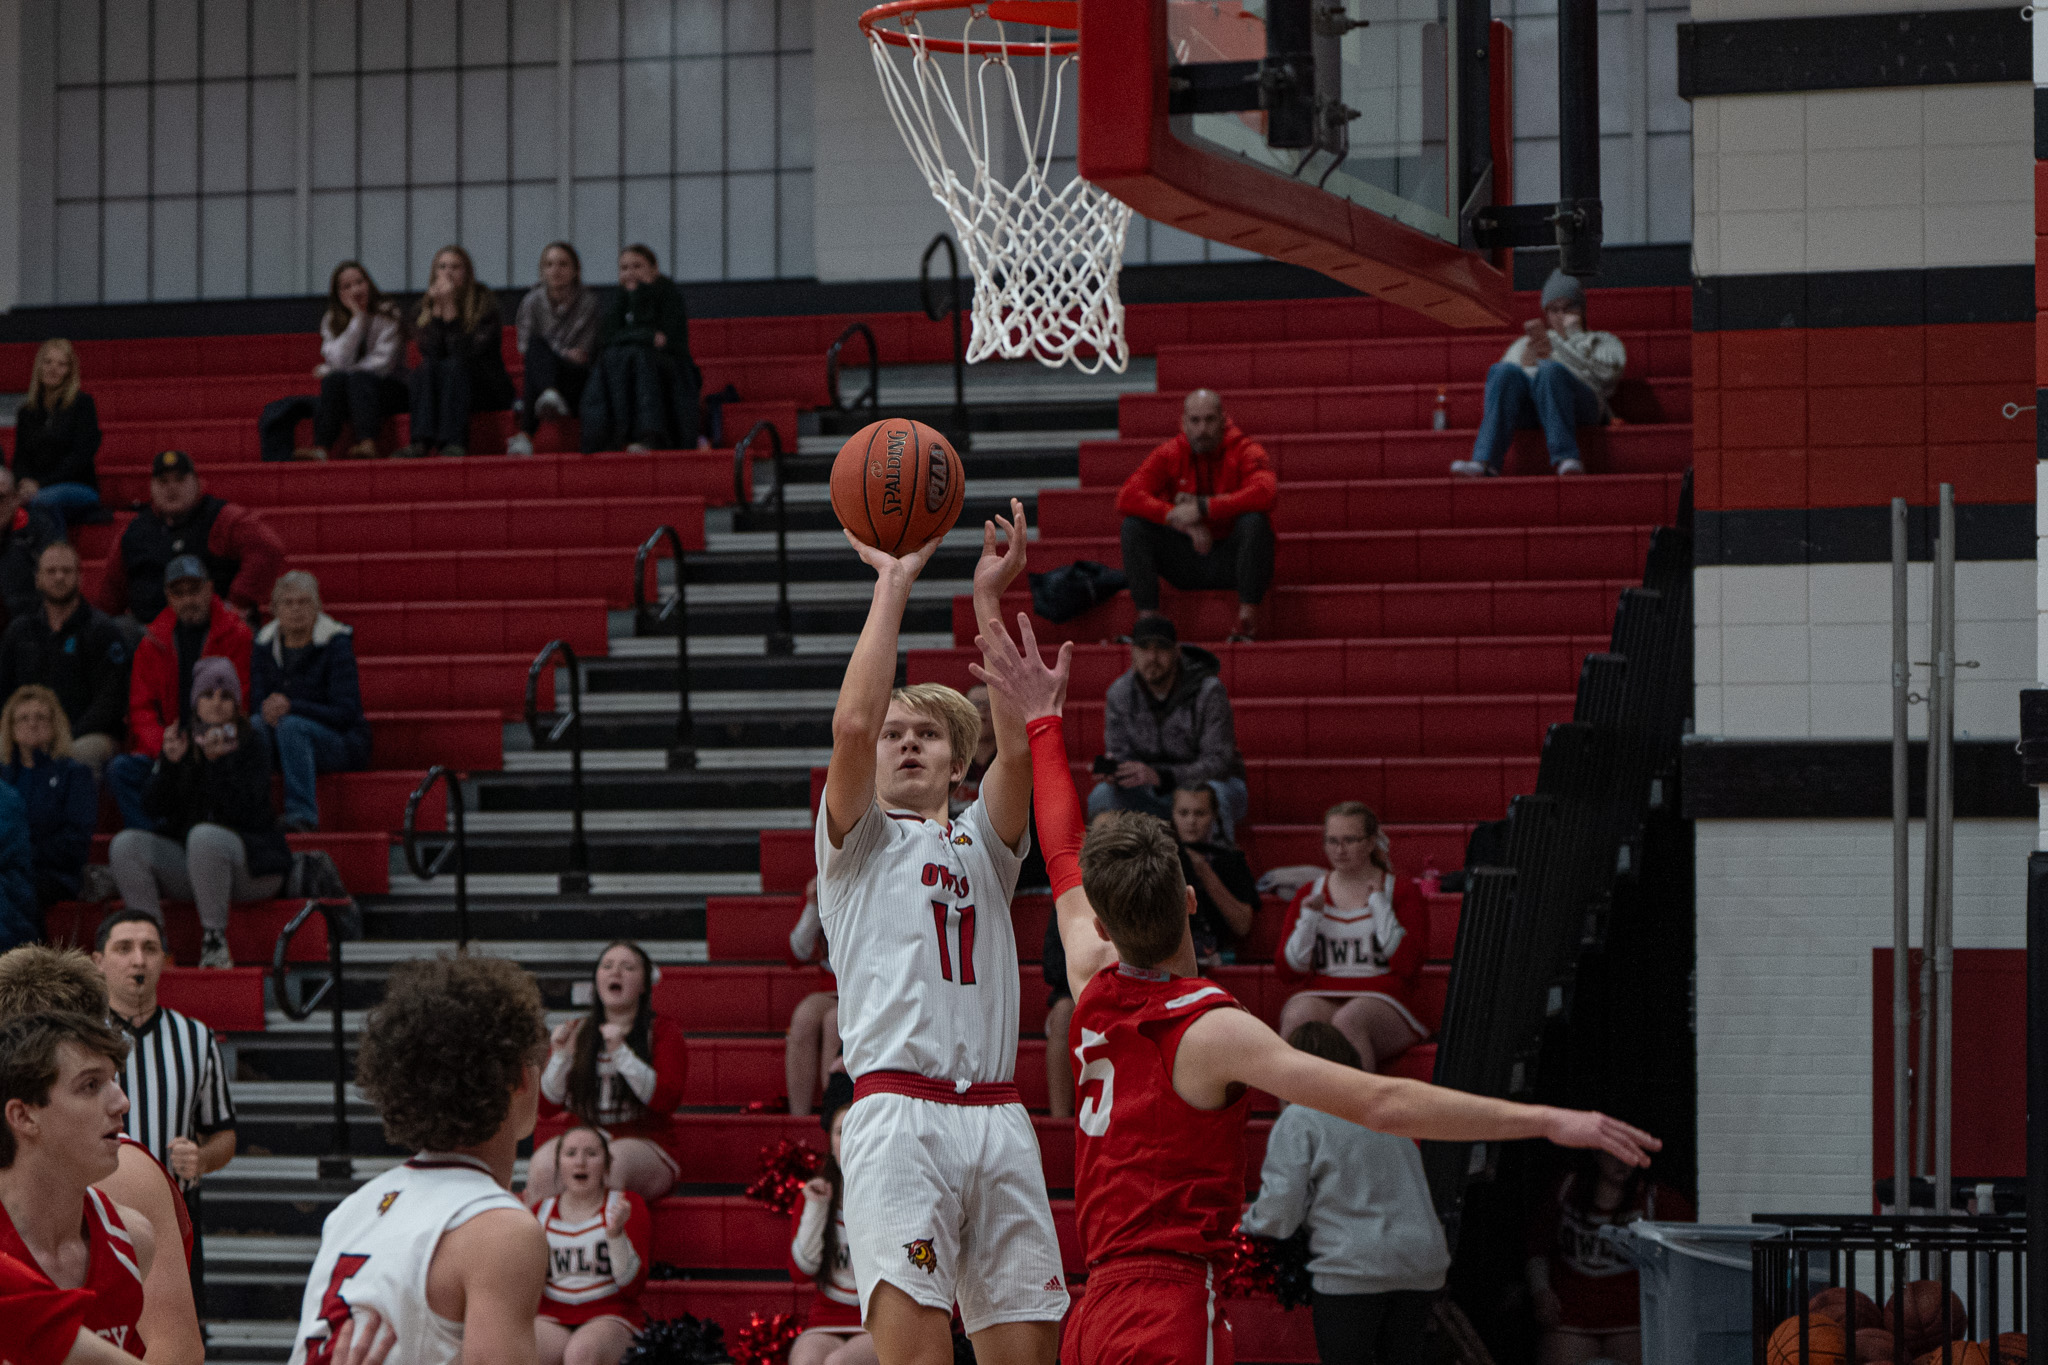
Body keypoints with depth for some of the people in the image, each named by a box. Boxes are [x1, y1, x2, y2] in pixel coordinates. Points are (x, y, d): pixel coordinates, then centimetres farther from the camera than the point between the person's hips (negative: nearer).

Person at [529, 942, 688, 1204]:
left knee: (609, 1166, -38)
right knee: (544, 1170, -33)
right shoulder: (575, 1033, 14)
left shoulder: (663, 1032, 7)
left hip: (642, 1140, -2)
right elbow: (546, 1109, 8)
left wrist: (620, 1052, -15)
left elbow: (666, 1099, -10)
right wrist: (560, 1057, -6)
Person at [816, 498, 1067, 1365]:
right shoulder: (859, 843, 15)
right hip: (897, 1115, -4)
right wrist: (892, 586, 2)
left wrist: (990, 600, 1)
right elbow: (851, 725, -3)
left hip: (997, 1118, 4)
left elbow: (1020, 745, 4)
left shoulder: (980, 845, 23)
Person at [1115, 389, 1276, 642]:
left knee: (1254, 520, -32)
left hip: (1232, 560, -3)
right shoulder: (1168, 454, -2)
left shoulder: (1245, 451, -10)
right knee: (1134, 525, -17)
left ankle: (1247, 618, -27)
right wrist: (1184, 521, -27)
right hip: (1187, 559, 3)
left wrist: (1202, 508, -32)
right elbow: (1126, 498, -15)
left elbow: (1266, 493, -31)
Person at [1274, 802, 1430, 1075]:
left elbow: (1407, 965, -2)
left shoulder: (1402, 893, 12)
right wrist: (1310, 917, -1)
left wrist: (1379, 905, -2)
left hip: (1379, 999, -2)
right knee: (1298, 1017, -35)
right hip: (1318, 997, 2)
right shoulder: (1309, 894, 20)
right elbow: (1288, 968, 11)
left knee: (1349, 1021, -38)